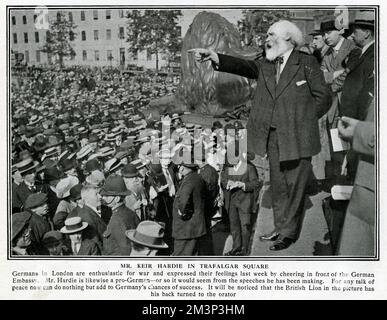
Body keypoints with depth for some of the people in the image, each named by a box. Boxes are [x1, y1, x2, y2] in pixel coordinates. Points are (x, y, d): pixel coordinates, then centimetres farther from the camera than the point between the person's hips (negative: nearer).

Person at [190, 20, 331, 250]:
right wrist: (215, 57, -23)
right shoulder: (265, 65, 11)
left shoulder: (307, 64, -1)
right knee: (278, 186, 13)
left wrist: (301, 119, -3)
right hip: (273, 136, 5)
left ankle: (290, 233, 15)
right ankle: (281, 228, 27)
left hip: (297, 137, -5)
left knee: (296, 186, 3)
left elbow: (323, 98, 0)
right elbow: (242, 66, -7)